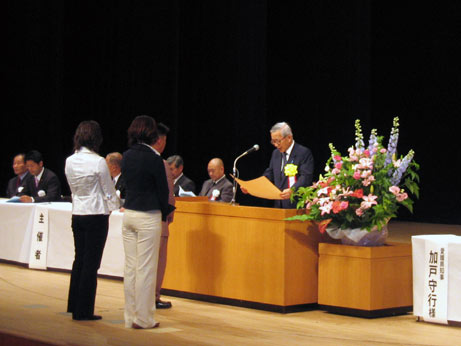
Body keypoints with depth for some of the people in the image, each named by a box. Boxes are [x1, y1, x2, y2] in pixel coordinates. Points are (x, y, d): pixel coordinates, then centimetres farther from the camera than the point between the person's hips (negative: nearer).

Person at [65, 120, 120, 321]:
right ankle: (83, 311, 4)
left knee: (79, 260, 16)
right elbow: (108, 190, -6)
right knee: (91, 263, 0)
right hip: (96, 214, -6)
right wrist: (114, 206, 14)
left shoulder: (69, 161, 3)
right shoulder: (98, 162, -15)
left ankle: (74, 307, 22)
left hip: (77, 214, 6)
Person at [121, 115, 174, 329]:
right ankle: (143, 318, 4)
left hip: (129, 214, 6)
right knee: (146, 269, 0)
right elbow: (163, 189, -8)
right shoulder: (154, 159, -13)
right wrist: (165, 212, 10)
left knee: (130, 267, 10)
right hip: (148, 217, -6)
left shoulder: (127, 156, 6)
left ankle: (131, 317, 15)